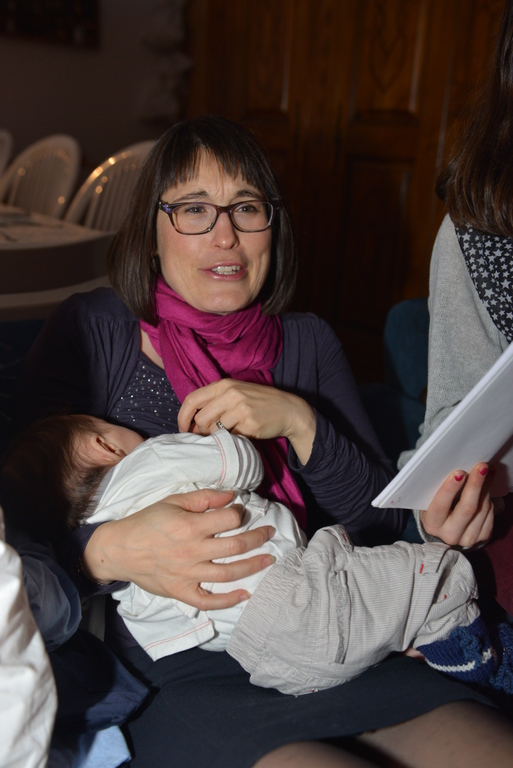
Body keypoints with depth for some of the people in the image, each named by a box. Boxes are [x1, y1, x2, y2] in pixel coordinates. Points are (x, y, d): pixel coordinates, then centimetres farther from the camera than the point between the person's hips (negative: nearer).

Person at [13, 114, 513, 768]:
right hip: (169, 675, -4)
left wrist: (299, 422, -10)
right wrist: (110, 552, -29)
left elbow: (382, 521, 6)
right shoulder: (91, 332, 0)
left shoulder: (308, 342, 12)